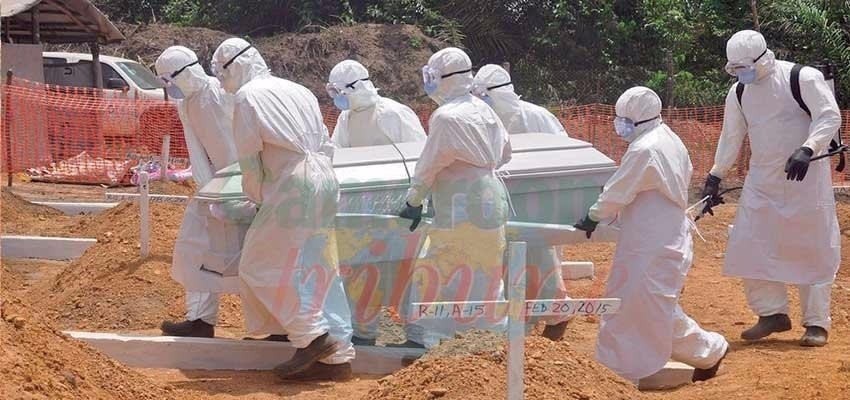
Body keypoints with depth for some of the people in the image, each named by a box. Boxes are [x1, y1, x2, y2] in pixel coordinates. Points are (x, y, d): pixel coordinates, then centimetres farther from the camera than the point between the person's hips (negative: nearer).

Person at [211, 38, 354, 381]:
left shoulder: (247, 97, -2)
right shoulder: (297, 91, 20)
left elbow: (249, 159, -2)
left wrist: (256, 195, 13)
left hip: (293, 188, -8)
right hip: (325, 182, 8)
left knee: (260, 266, 0)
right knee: (318, 270, 9)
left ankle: (312, 336, -9)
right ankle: (337, 355, 8)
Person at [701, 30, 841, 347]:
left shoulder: (804, 78, -11)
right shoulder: (739, 92, 7)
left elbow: (829, 116, -16)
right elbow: (731, 137, 14)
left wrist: (807, 149, -30)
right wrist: (715, 177, 9)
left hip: (806, 177, -5)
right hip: (762, 180, 5)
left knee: (813, 250, -1)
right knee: (748, 246, -1)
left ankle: (817, 322, 10)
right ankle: (772, 313, 12)